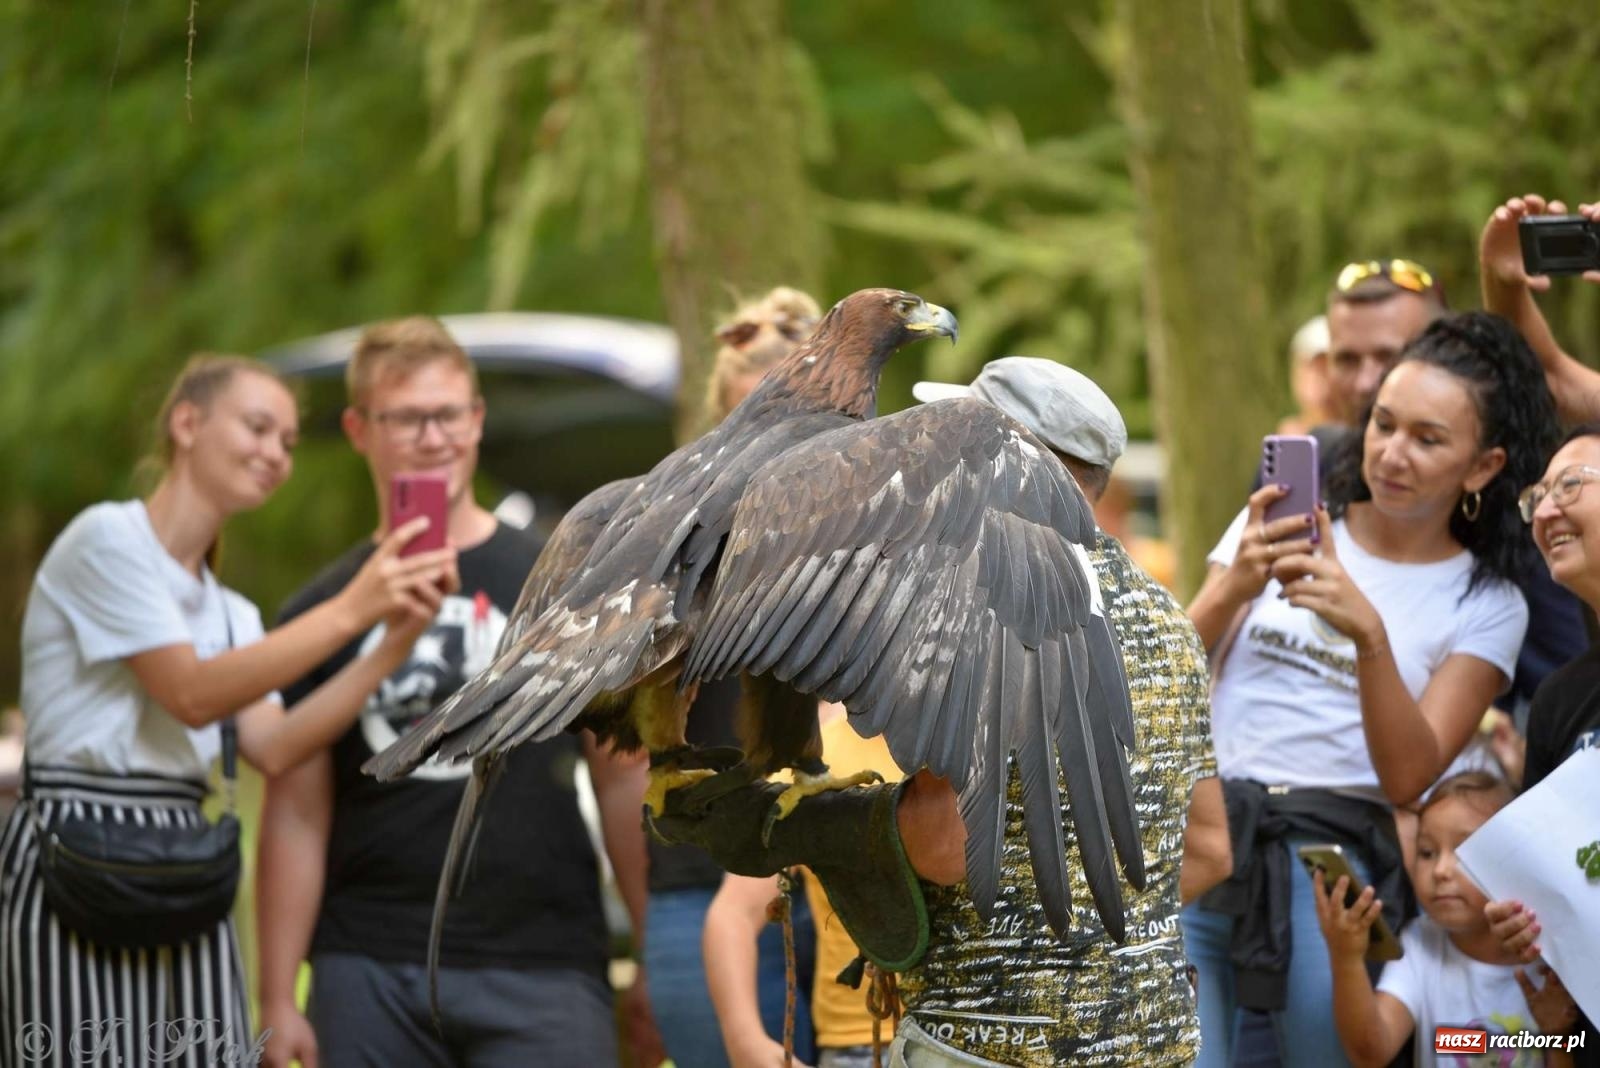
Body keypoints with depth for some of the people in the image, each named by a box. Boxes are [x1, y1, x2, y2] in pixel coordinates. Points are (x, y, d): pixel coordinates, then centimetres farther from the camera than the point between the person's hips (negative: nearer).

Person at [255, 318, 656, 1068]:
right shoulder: (321, 612, 9)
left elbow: (625, 784, 8)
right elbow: (296, 817, 6)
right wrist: (278, 1000, 0)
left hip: (542, 973, -1)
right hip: (368, 974, 1)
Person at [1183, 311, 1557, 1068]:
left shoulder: (1486, 605, 5)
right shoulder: (1282, 527, 10)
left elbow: (1408, 775, -7)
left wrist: (1368, 631, -21)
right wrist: (1232, 591, -14)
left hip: (1331, 867, -1)